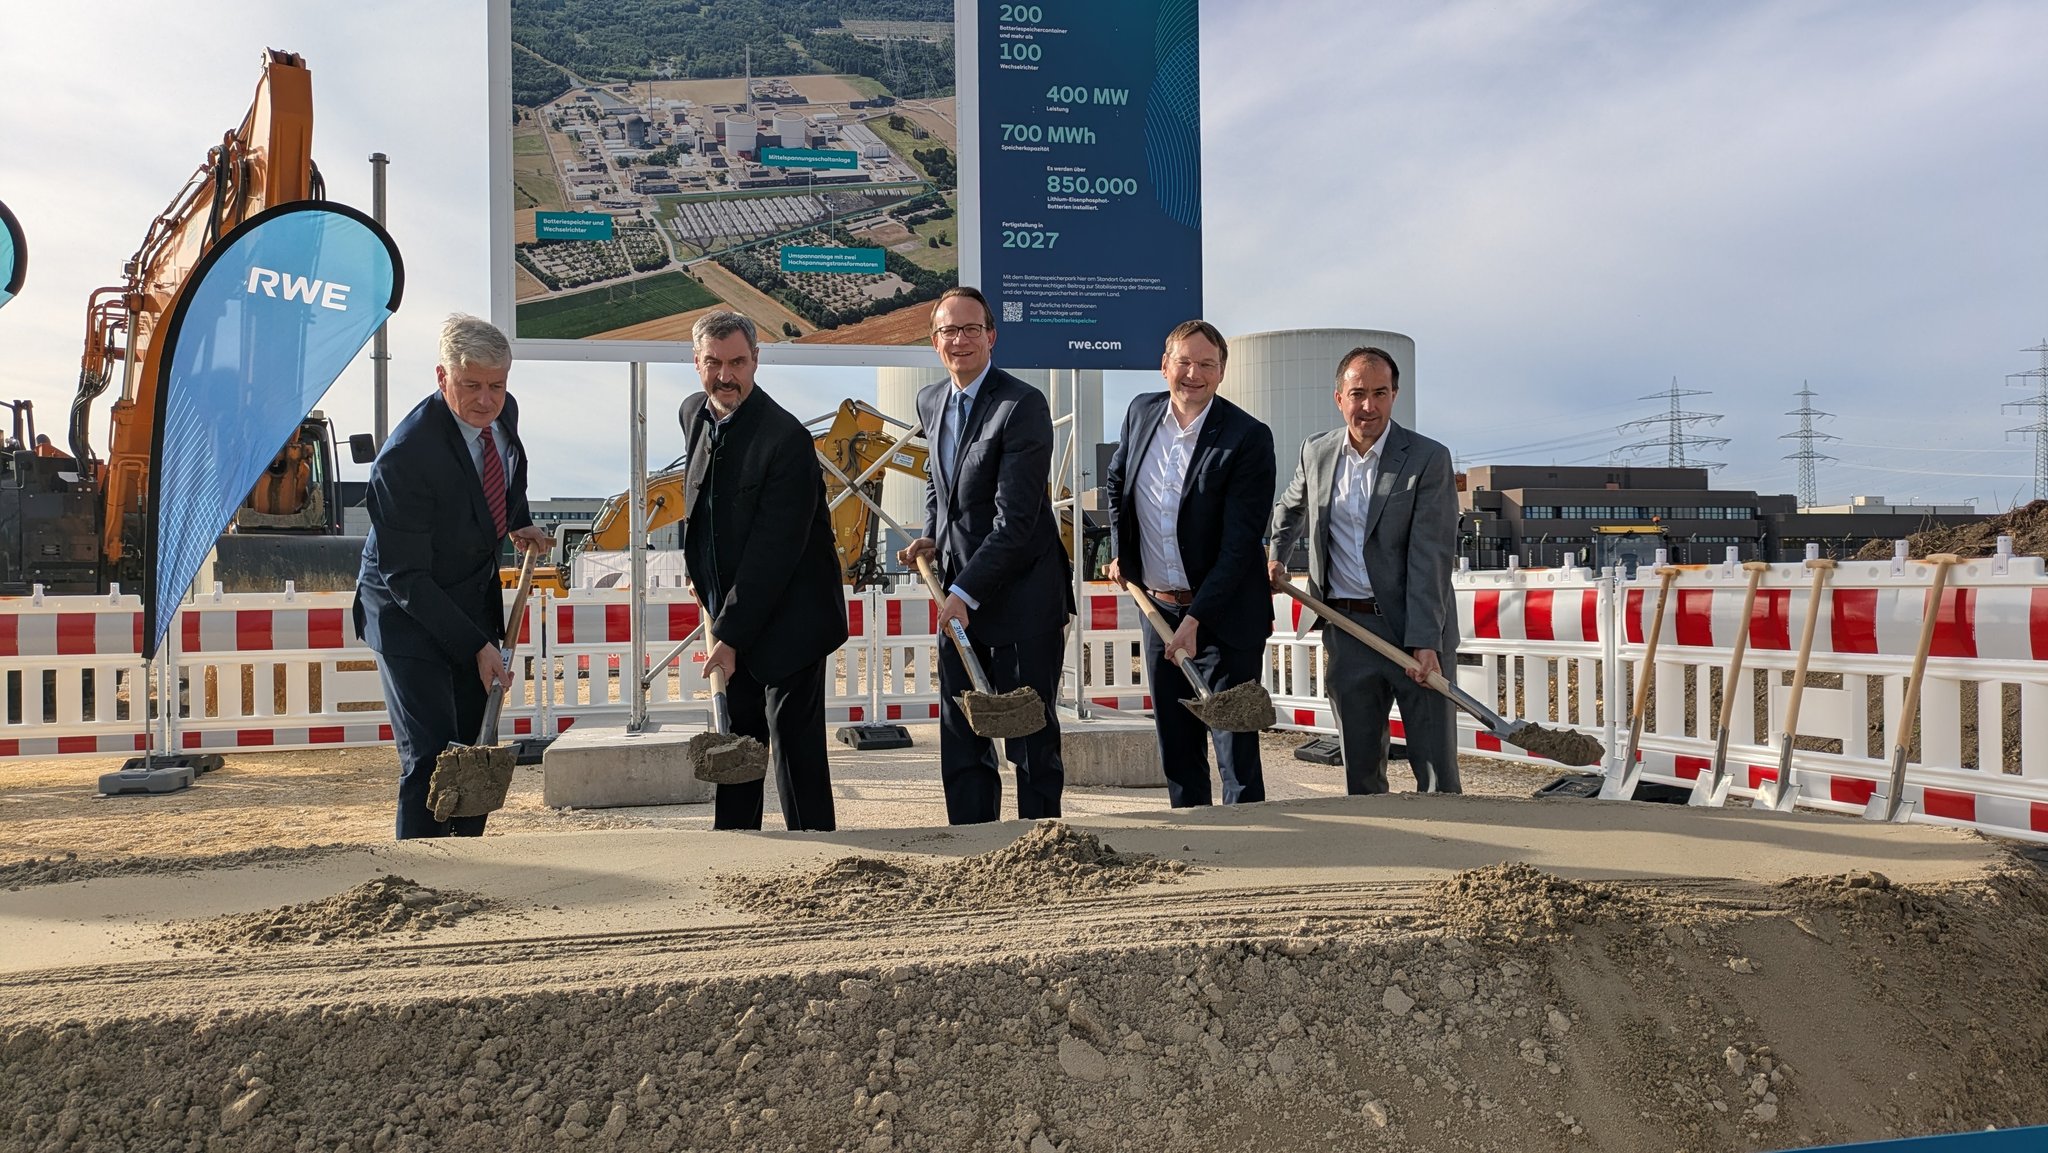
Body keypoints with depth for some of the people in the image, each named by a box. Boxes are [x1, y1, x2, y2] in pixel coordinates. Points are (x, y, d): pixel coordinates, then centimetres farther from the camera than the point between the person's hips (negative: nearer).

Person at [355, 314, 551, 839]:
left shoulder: (504, 412, -6)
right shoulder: (406, 455, -28)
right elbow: (406, 577, -25)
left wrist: (519, 522, 8)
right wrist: (476, 646, -28)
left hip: (476, 601, 7)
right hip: (410, 616, -7)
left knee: (478, 754, 11)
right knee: (431, 758, -13)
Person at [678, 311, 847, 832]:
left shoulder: (785, 437, -19)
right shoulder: (693, 413, 7)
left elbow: (774, 551, -21)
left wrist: (731, 636, -20)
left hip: (787, 622, -8)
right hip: (731, 617, 8)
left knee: (794, 744, -4)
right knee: (736, 742, 15)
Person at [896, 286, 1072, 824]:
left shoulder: (1022, 406, -15)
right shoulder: (930, 401, 9)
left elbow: (1015, 520, -20)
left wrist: (966, 593, -22)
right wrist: (930, 539, 8)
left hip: (1022, 594, -7)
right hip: (958, 590, 7)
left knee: (1031, 738, 2)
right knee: (961, 741, 10)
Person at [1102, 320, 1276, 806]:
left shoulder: (1248, 437, -15)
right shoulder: (1141, 412, 3)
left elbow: (1239, 542, -18)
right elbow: (1115, 482, 22)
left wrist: (1195, 619, -22)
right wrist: (1118, 550, 12)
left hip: (1224, 615, -5)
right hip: (1158, 607, 5)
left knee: (1236, 748, -2)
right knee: (1176, 747, 13)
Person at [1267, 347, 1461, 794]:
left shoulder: (1428, 459, -7)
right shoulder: (1316, 452, 7)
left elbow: (1429, 557, -13)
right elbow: (1289, 509, 30)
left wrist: (1425, 642, -19)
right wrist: (1275, 556, 17)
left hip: (1415, 631, -4)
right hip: (1347, 631, 4)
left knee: (1437, 769, -1)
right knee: (1360, 771, 9)